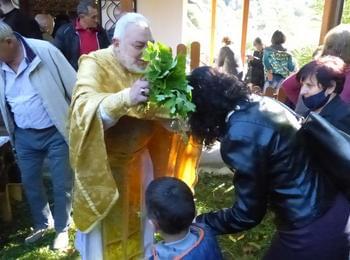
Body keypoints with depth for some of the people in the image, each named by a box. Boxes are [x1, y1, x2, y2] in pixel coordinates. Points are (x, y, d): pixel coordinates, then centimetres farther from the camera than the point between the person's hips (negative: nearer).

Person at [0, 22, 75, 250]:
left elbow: (74, 87, -12)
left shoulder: (44, 51, -16)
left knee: (62, 184, 6)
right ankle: (42, 225, 40)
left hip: (56, 132, -5)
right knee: (30, 183, 17)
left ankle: (62, 229, 29)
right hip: (24, 136, 5)